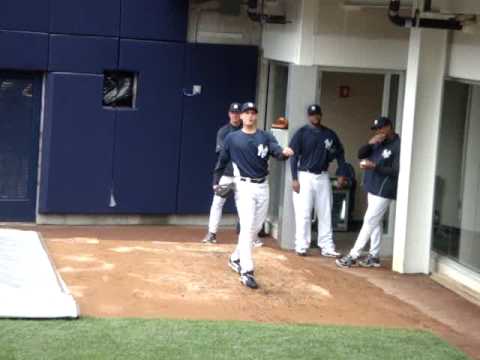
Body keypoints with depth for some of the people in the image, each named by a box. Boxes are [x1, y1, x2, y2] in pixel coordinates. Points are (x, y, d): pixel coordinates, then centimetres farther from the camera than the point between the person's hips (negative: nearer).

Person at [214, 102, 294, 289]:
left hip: (262, 187, 4)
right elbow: (222, 161, 9)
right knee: (247, 227, -14)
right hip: (244, 186, -4)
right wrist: (216, 181, 8)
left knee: (255, 228, 13)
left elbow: (276, 151, -15)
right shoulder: (232, 138, 0)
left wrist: (284, 152, -37)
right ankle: (247, 271, -15)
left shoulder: (265, 137, 3)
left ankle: (236, 258, 34)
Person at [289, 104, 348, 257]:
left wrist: (341, 174, 5)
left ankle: (327, 247, 9)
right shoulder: (302, 133, -4)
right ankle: (301, 246, 5)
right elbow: (294, 156, -6)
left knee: (325, 214, 5)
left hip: (323, 177, 4)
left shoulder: (329, 134, 6)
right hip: (305, 176, -3)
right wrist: (294, 178, -12)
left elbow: (340, 154, 13)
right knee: (303, 214, -3)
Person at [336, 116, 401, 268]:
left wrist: (375, 167, -26)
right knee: (375, 222, 13)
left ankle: (353, 256, -7)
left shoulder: (398, 146, -15)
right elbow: (360, 154, 8)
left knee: (369, 222, -7)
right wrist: (371, 143, -9)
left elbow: (396, 171, -20)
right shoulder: (379, 143, 11)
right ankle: (374, 256, 19)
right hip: (373, 188, 9)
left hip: (384, 191, -9)